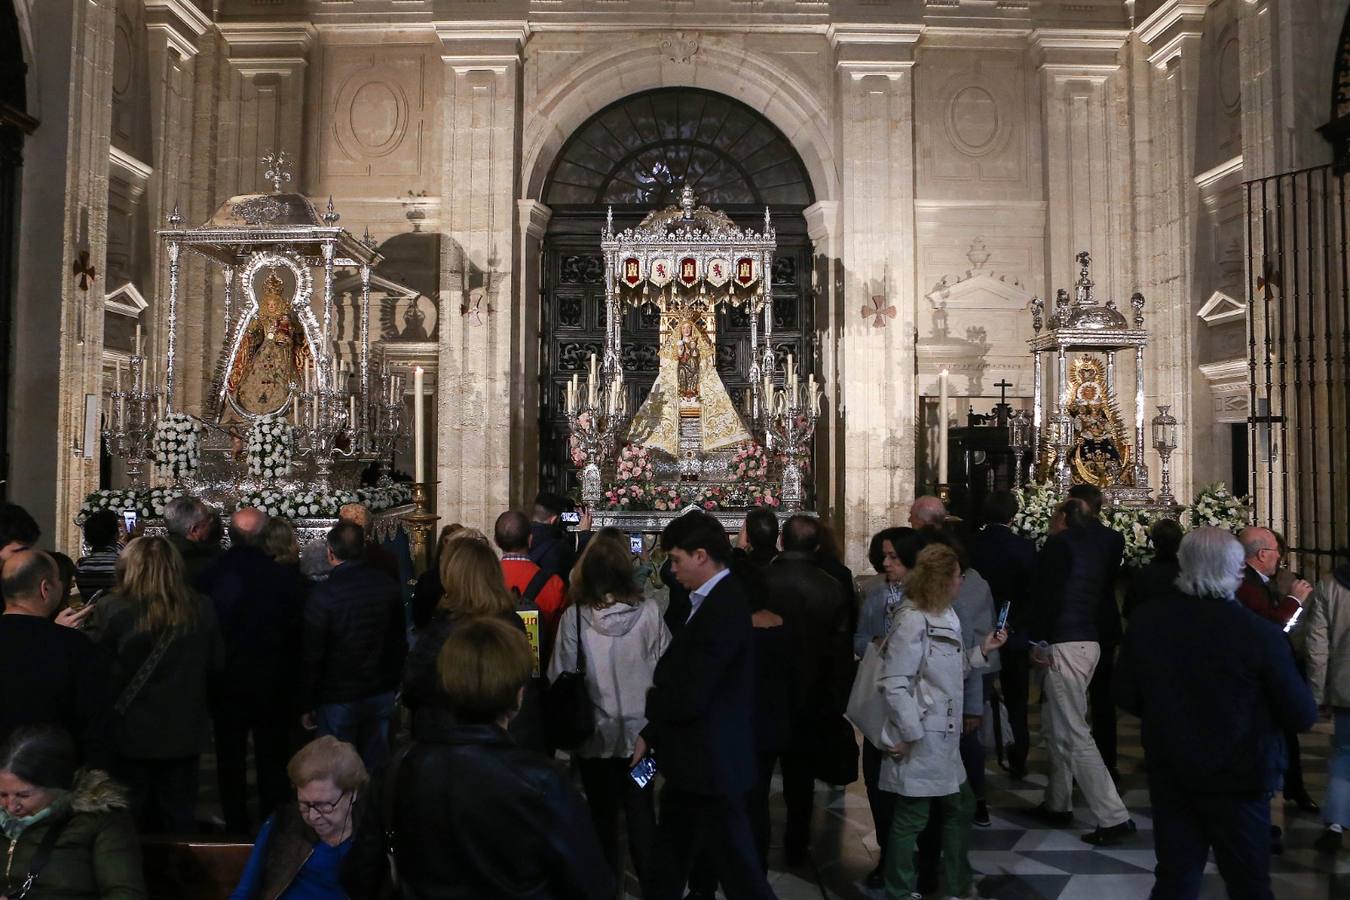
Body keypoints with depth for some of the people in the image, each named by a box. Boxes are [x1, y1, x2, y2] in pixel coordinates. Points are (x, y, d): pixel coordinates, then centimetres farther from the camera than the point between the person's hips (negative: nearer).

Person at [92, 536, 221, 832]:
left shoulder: (111, 610, -16)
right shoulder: (201, 610, -8)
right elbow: (215, 666, 4)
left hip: (130, 733, -2)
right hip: (182, 732, 2)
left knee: (133, 822, 14)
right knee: (179, 819, 15)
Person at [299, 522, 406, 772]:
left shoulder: (323, 594, -17)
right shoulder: (388, 585, -3)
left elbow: (311, 655, -13)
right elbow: (400, 642, 7)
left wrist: (307, 705, -2)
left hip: (338, 699, -4)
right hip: (382, 695, 4)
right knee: (376, 766, 14)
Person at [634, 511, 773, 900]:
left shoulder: (722, 608, -24)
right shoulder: (714, 601, 6)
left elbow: (689, 698, -26)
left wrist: (650, 700, -6)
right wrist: (650, 734, 11)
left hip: (711, 763, -10)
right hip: (693, 764, 10)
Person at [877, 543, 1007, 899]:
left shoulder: (946, 617, 10)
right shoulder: (913, 621, -20)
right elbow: (893, 683, -23)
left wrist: (982, 651, 7)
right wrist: (908, 733, -20)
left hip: (944, 738, 10)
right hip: (919, 741, -10)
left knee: (960, 807, 19)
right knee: (911, 819, 4)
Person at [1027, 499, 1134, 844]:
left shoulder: (1060, 544, -8)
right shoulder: (1103, 547, 13)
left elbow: (1048, 596, -14)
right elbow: (1106, 595, 15)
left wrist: (1038, 640, -9)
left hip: (1064, 644, -8)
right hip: (1092, 642, 8)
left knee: (1073, 733, -6)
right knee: (1058, 726, 18)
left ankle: (1114, 818, -7)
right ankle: (1057, 804, 26)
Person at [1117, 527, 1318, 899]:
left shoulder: (1145, 618, -12)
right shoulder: (1260, 634, -24)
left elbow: (1127, 697, -2)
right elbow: (1303, 716, -12)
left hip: (1169, 774, 3)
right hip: (1238, 780, -3)